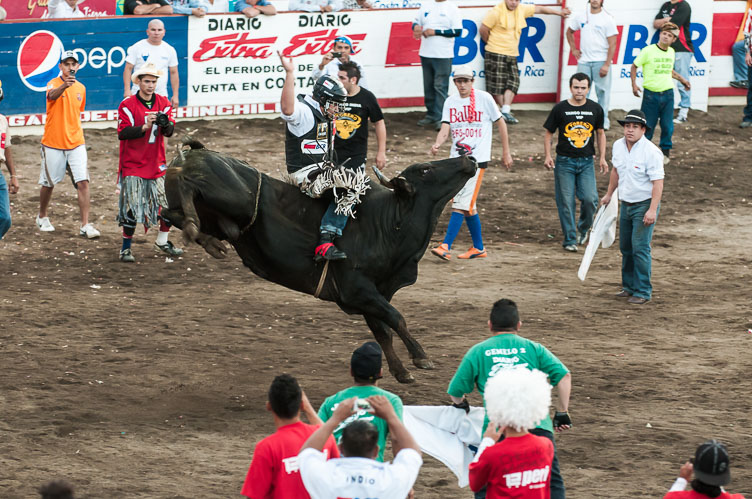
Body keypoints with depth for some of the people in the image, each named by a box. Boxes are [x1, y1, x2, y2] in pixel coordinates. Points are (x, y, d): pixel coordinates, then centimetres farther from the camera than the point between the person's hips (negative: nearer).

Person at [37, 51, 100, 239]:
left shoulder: (81, 88, 8)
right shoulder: (54, 84, -9)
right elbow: (52, 96, -34)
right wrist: (64, 85, -54)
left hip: (75, 144, 3)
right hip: (53, 143, -3)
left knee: (83, 182, -10)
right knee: (48, 183, 10)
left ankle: (85, 225, -11)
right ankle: (42, 217, 34)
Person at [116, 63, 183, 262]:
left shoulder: (163, 103, 6)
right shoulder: (127, 105, -7)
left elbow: (170, 132, -1)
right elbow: (122, 133, -14)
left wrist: (165, 124, -24)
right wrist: (145, 127, -27)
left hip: (157, 164, 4)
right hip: (133, 165, -4)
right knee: (132, 206, -7)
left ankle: (162, 242, 23)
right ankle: (126, 248, 4)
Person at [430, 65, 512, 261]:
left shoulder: (484, 98, -5)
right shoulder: (450, 102, 7)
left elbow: (500, 123, 4)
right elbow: (445, 128, -2)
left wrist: (506, 152, 5)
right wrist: (437, 144, -24)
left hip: (477, 159, -5)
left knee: (461, 204, -13)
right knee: (468, 206, 11)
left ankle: (446, 246, -19)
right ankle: (479, 247, 22)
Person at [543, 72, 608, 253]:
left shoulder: (595, 109, 4)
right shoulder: (560, 109, -2)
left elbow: (600, 133, 15)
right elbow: (549, 133, 6)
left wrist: (602, 158, 8)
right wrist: (548, 156, -5)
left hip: (586, 162, 1)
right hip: (564, 161, -1)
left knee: (590, 199, -9)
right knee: (566, 202, -2)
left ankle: (583, 228, 18)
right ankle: (570, 239, 8)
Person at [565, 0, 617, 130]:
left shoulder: (607, 19, -4)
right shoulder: (581, 16, 8)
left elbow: (612, 44, -7)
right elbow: (569, 31, 25)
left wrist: (606, 65, -14)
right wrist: (573, 49, 12)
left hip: (601, 61, -3)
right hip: (584, 60, 3)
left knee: (602, 92, 0)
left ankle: (603, 121, 7)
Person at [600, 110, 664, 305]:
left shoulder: (651, 151, -19)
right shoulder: (618, 146, 3)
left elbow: (658, 182, -20)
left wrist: (652, 210, -26)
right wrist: (609, 194, 30)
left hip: (644, 205, -7)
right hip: (625, 204, 7)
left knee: (640, 248, -11)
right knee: (625, 247, 13)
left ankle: (643, 291, -4)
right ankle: (629, 286, 26)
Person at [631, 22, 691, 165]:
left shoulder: (671, 52, 8)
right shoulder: (648, 51, -8)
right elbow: (634, 66, 0)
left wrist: (682, 79, 25)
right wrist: (634, 84, -8)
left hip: (667, 93, 4)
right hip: (651, 94, -4)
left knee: (667, 126, 3)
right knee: (647, 126, 1)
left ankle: (666, 151, 17)